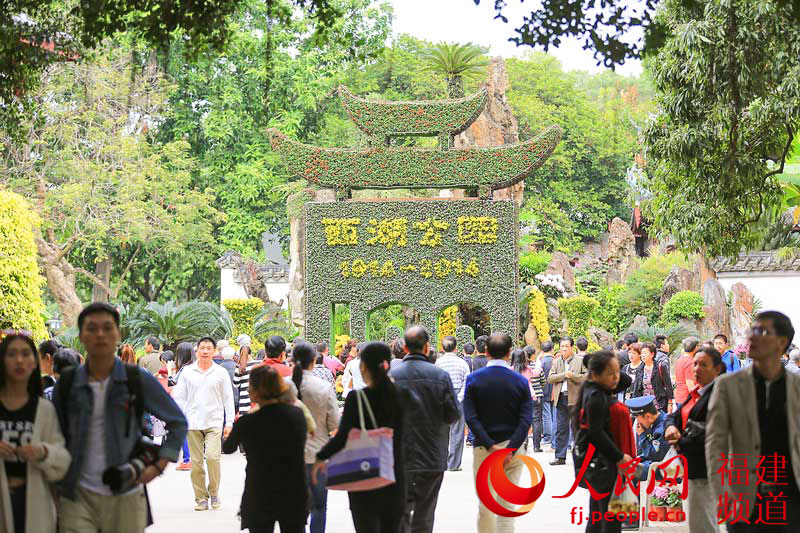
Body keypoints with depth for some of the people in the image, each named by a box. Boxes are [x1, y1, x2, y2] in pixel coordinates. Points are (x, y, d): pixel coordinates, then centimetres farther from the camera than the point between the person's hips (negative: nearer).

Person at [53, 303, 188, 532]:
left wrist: (159, 465, -1)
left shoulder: (138, 380, 1)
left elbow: (178, 423, 9)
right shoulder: (67, 383, 4)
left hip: (126, 498, 0)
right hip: (78, 496, 0)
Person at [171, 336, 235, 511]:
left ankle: (214, 492, 3)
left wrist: (229, 422, 3)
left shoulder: (221, 373, 5)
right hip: (193, 424, 2)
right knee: (196, 461, 1)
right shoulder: (187, 372, 6)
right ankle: (201, 498, 10)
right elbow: (179, 397, 9)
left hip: (214, 422, -1)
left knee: (212, 456, -17)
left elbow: (228, 399, 8)